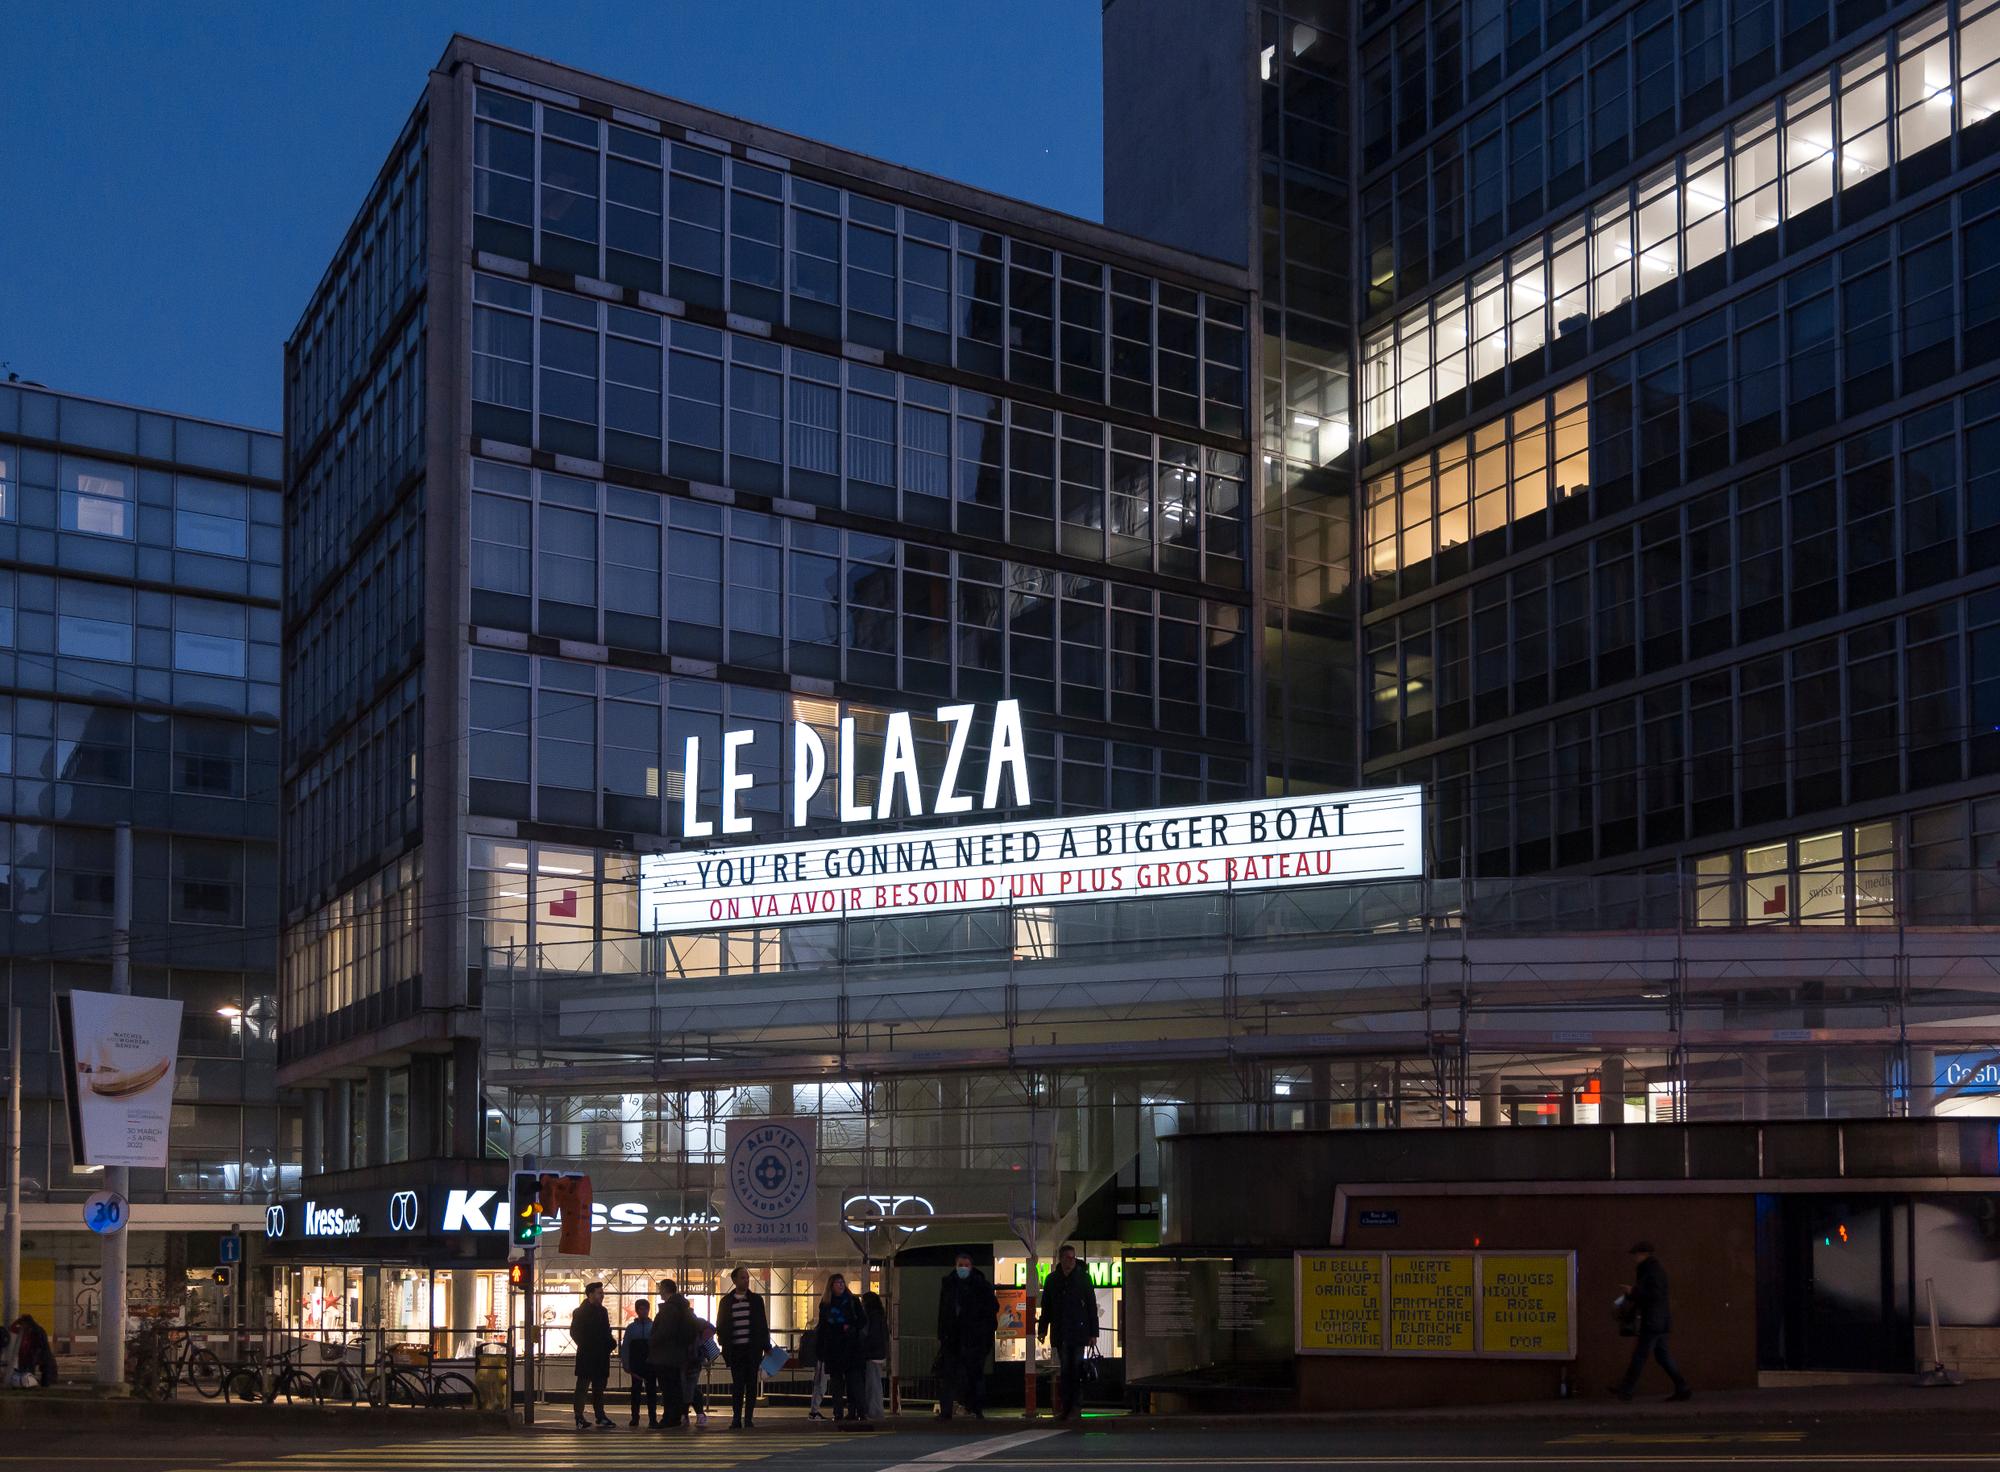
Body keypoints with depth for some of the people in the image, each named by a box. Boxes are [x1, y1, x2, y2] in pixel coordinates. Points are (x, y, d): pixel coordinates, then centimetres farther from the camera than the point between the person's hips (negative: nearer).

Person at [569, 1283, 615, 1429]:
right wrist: (585, 1346, -12)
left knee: (599, 1388, 12)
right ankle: (579, 1418, -3)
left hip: (601, 1357, 7)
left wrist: (609, 1344, 4)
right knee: (582, 1387, -4)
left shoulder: (602, 1311, 14)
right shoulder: (580, 1312, -6)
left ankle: (601, 1417, 17)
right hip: (586, 1356, -7)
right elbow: (575, 1333, -10)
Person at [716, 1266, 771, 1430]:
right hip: (735, 1349, 0)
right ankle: (736, 1419, 2)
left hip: (752, 1348, 0)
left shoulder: (756, 1299, 7)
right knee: (737, 1385, -1)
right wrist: (725, 1345, -2)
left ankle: (749, 1418, 7)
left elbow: (763, 1324, 8)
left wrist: (766, 1346, 3)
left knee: (751, 1384, 2)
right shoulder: (726, 1301, 6)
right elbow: (720, 1326, 9)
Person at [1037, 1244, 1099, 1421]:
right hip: (1060, 1333, 2)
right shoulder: (1052, 1280, 8)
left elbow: (1092, 1306, 1)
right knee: (1064, 1370, 3)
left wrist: (1093, 1333, -3)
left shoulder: (1083, 1278, 2)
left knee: (1076, 1369, -5)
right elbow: (1046, 1307, 12)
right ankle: (1065, 1407, 6)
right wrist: (1043, 1330, 6)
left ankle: (1074, 1405, 0)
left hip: (1079, 1331, -2)